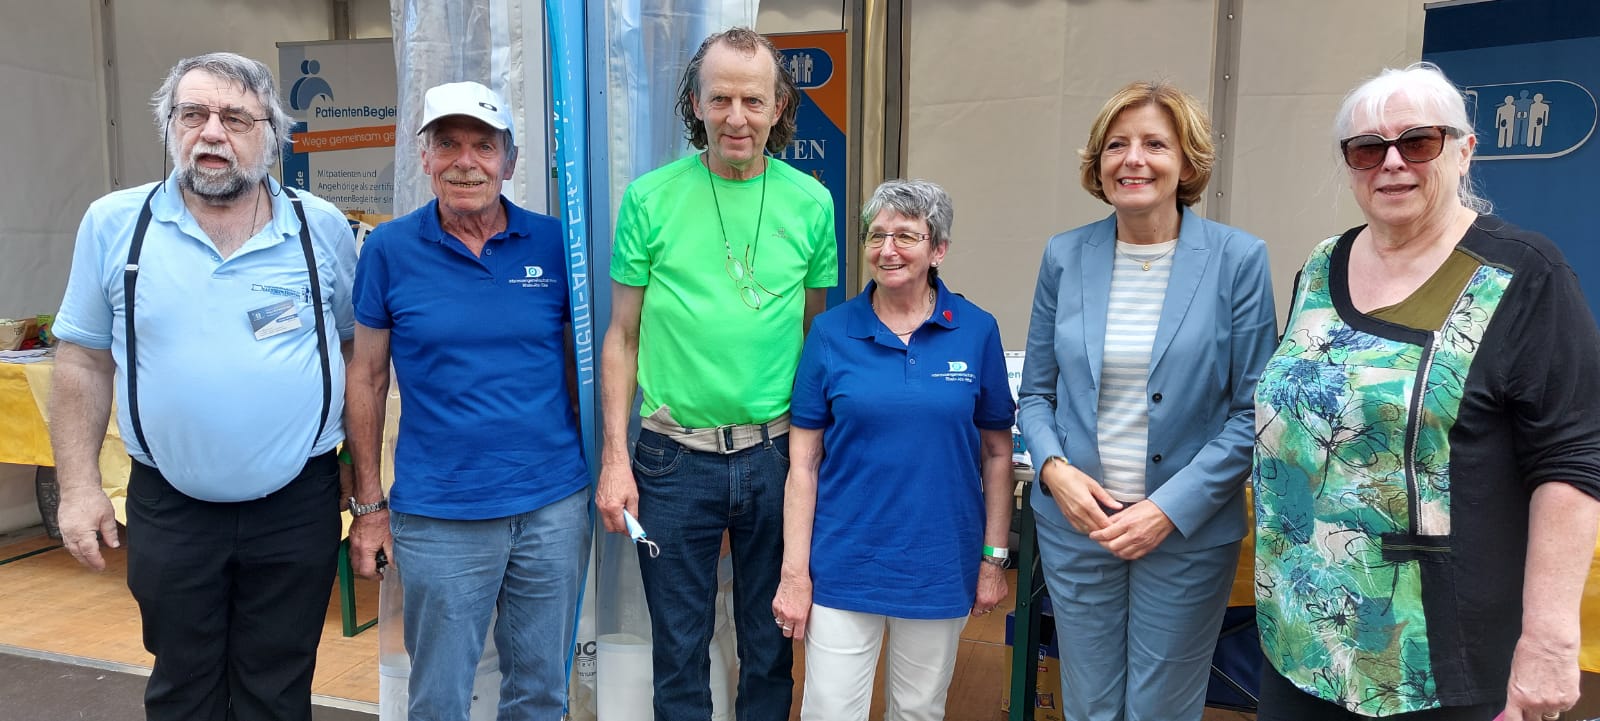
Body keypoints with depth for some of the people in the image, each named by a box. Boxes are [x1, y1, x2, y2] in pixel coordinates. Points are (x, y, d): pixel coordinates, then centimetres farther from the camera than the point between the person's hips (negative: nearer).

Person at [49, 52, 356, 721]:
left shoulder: (324, 228, -3)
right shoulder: (114, 224, -1)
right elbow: (83, 363, 4)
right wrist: (79, 485, 0)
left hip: (298, 507, -1)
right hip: (168, 508, 1)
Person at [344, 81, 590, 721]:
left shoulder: (554, 242, 0)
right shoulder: (390, 249, -3)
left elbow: (579, 362, 7)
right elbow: (367, 377, 3)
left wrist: (600, 469, 3)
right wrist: (368, 503, 2)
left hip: (554, 506, 1)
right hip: (439, 516, -1)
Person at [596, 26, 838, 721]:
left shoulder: (810, 202, 0)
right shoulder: (650, 197, -4)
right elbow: (622, 336, 0)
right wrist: (615, 457, -5)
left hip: (777, 452, 2)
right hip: (675, 455, -1)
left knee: (771, 643, 17)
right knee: (680, 645, 13)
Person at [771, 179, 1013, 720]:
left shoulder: (977, 331, -2)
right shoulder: (831, 331, -4)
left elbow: (996, 452, 5)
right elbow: (803, 460, -3)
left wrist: (994, 557, 3)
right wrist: (794, 573, -5)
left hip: (940, 568, 1)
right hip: (844, 566, -1)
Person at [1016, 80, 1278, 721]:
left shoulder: (1238, 259, -7)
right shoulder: (1065, 257, 0)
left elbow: (1252, 412, -6)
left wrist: (1171, 508, -15)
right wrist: (1054, 468, -11)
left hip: (1189, 532, -2)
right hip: (1075, 523, 2)